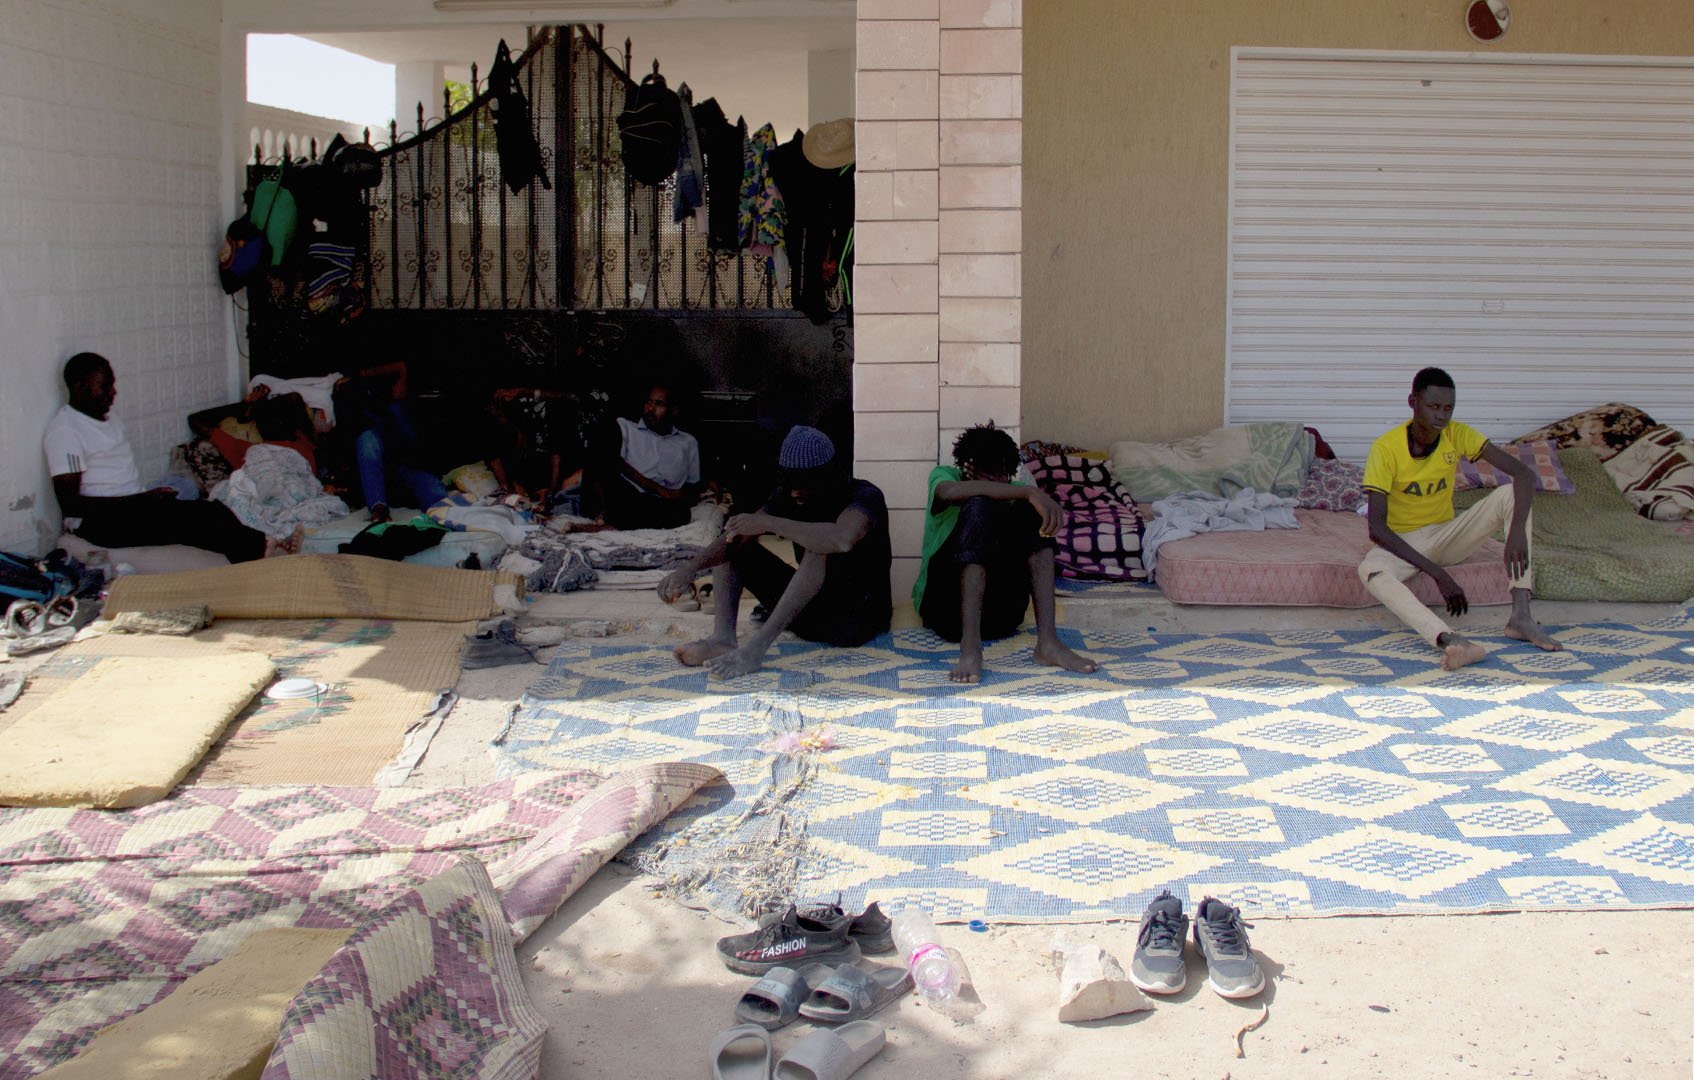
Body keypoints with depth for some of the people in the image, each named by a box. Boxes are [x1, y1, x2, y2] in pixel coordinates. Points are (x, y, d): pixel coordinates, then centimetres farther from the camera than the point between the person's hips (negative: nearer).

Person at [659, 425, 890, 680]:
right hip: (811, 611, 7)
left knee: (820, 547, -34)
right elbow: (736, 537, -7)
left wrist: (769, 523, -33)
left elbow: (842, 539, -40)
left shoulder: (864, 496, -16)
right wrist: (690, 569, -25)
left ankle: (757, 646, -37)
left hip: (857, 619, -7)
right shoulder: (788, 497, 4)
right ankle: (722, 638, -23)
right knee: (734, 542, 1)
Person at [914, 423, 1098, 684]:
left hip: (999, 614, 4)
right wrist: (1029, 492, -33)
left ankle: (1047, 641, -27)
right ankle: (970, 645, -40)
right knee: (978, 506, -25)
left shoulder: (1014, 492, 12)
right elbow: (951, 492, -27)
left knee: (1031, 510, -14)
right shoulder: (944, 476, -1)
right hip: (944, 603, -4)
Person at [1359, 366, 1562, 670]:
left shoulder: (1457, 434, -9)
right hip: (1402, 543, -4)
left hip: (1446, 536, 4)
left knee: (1511, 495, -19)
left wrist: (1518, 530, -35)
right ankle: (1452, 641, -59)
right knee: (1369, 570, -39)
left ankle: (1521, 615, -31)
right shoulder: (1385, 449, -19)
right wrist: (1436, 573, -30)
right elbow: (1376, 528, -24)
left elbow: (1524, 474, -16)